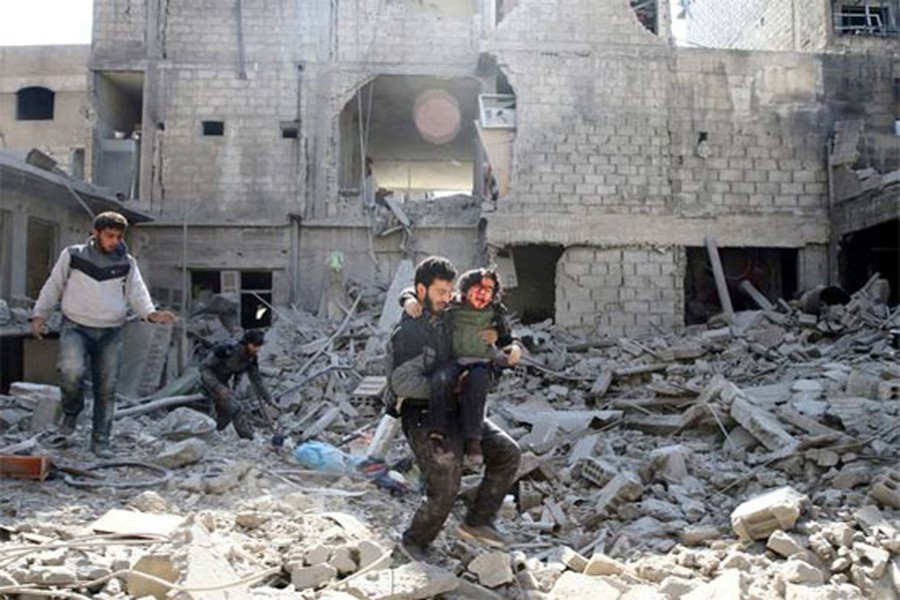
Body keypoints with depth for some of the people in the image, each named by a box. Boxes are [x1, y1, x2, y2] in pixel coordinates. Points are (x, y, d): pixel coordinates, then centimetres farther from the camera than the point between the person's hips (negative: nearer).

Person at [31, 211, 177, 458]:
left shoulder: (126, 263, 9)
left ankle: (101, 441, 13)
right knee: (72, 371, -26)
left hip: (110, 334, 2)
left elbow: (137, 293, 1)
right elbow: (53, 287, 13)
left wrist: (151, 313, -18)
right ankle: (71, 412, 5)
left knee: (106, 389, 1)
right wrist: (39, 315, 9)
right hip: (75, 327, -2)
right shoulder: (73, 255, 5)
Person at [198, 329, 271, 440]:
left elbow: (256, 381, -5)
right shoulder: (226, 350, -32)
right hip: (210, 381, -7)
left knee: (225, 418, 16)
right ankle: (247, 439, -15)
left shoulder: (251, 359, -13)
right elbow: (204, 367, -25)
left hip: (223, 383, 7)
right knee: (236, 411, -18)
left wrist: (270, 400, -8)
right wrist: (218, 387, -33)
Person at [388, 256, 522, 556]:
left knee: (508, 452, 0)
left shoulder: (445, 319, 9)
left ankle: (477, 521, 10)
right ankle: (415, 542, 14)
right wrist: (448, 385, -23)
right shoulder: (406, 332, -16)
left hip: (454, 411, 8)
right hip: (422, 416, -8)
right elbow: (402, 384, -22)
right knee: (445, 488, -12)